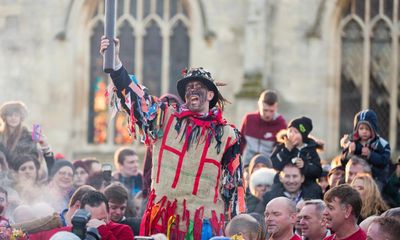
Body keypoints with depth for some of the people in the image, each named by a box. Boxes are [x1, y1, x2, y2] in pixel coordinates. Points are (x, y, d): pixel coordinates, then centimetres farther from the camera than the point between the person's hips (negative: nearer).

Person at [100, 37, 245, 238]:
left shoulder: (226, 134, 7)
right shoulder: (166, 119, 9)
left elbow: (234, 181, 9)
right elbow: (133, 95, 0)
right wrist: (114, 61, -13)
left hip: (205, 221, -1)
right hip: (163, 215, 1)